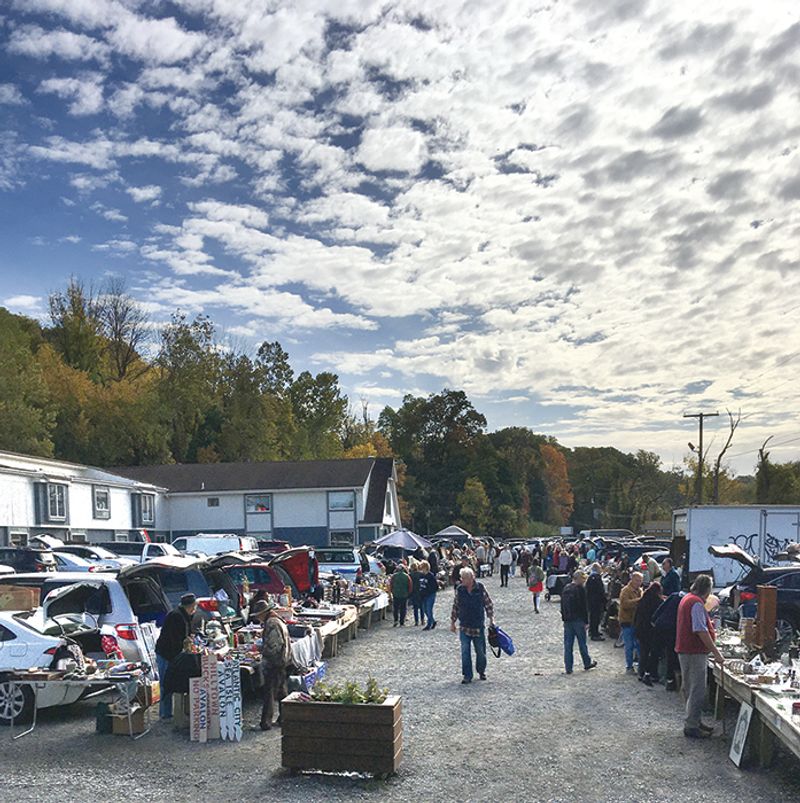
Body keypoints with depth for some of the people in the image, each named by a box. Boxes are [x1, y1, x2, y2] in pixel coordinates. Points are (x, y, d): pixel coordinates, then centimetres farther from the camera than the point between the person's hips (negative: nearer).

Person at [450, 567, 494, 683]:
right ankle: (467, 675, 4)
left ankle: (481, 671, 32)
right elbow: (455, 607, 6)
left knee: (480, 651, 10)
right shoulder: (459, 590, -3)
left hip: (478, 626, -1)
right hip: (464, 627, 1)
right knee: (465, 652, -5)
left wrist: (491, 618, -3)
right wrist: (452, 622, 8)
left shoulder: (480, 588, -6)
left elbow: (488, 604, 2)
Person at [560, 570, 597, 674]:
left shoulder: (566, 588, 8)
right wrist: (586, 621, -9)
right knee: (582, 643, 9)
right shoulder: (580, 589, -13)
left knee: (568, 644, 6)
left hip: (567, 620, 6)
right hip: (578, 620, -6)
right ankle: (587, 663, 24)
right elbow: (584, 607, -14)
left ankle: (568, 668, 7)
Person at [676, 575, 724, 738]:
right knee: (697, 691, -4)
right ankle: (691, 726, 0)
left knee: (691, 689, 18)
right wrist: (716, 653, -22)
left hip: (685, 650, 11)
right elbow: (701, 631, -25)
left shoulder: (687, 599, 14)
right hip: (695, 652, -11)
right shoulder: (697, 603, -19)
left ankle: (695, 722, 28)